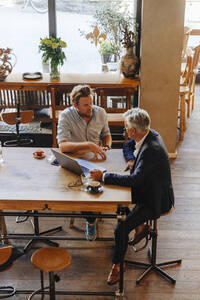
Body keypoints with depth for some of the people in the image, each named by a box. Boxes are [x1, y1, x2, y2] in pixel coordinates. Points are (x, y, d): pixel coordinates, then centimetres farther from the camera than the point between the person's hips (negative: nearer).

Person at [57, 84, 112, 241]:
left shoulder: (100, 112, -2)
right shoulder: (66, 116, -15)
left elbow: (106, 134, 16)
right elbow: (63, 146, -27)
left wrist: (106, 147, -6)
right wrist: (88, 145, -37)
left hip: (96, 159, 4)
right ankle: (90, 219, -2)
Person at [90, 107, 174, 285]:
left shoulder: (151, 150, -32)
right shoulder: (148, 135, -3)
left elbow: (134, 179, -36)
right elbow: (128, 146, 17)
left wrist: (103, 176, -32)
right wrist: (132, 160, -5)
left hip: (156, 200, -10)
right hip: (146, 189, 10)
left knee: (121, 229, -17)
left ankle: (117, 265, 7)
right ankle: (140, 227, 29)